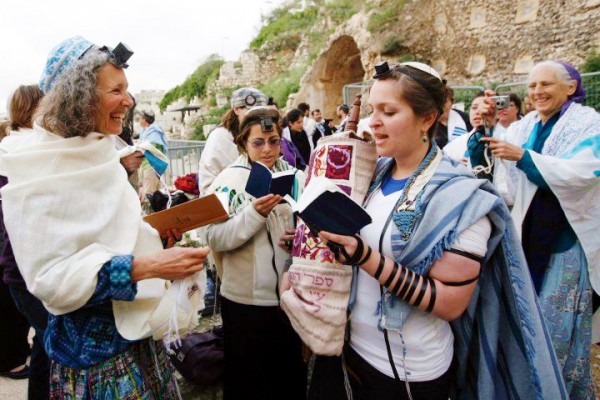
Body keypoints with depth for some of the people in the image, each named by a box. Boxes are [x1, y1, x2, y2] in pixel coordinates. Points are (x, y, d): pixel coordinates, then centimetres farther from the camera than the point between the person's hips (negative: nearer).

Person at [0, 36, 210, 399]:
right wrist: (144, 267, -31)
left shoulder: (100, 154, 4)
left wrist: (157, 233, -2)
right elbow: (50, 278, -22)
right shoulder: (36, 172, -18)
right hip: (92, 347, -7)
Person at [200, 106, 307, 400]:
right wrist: (255, 213, -27)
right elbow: (213, 237, -16)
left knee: (292, 373, 23)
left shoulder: (296, 177, 1)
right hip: (246, 299, -3)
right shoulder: (229, 179, -7)